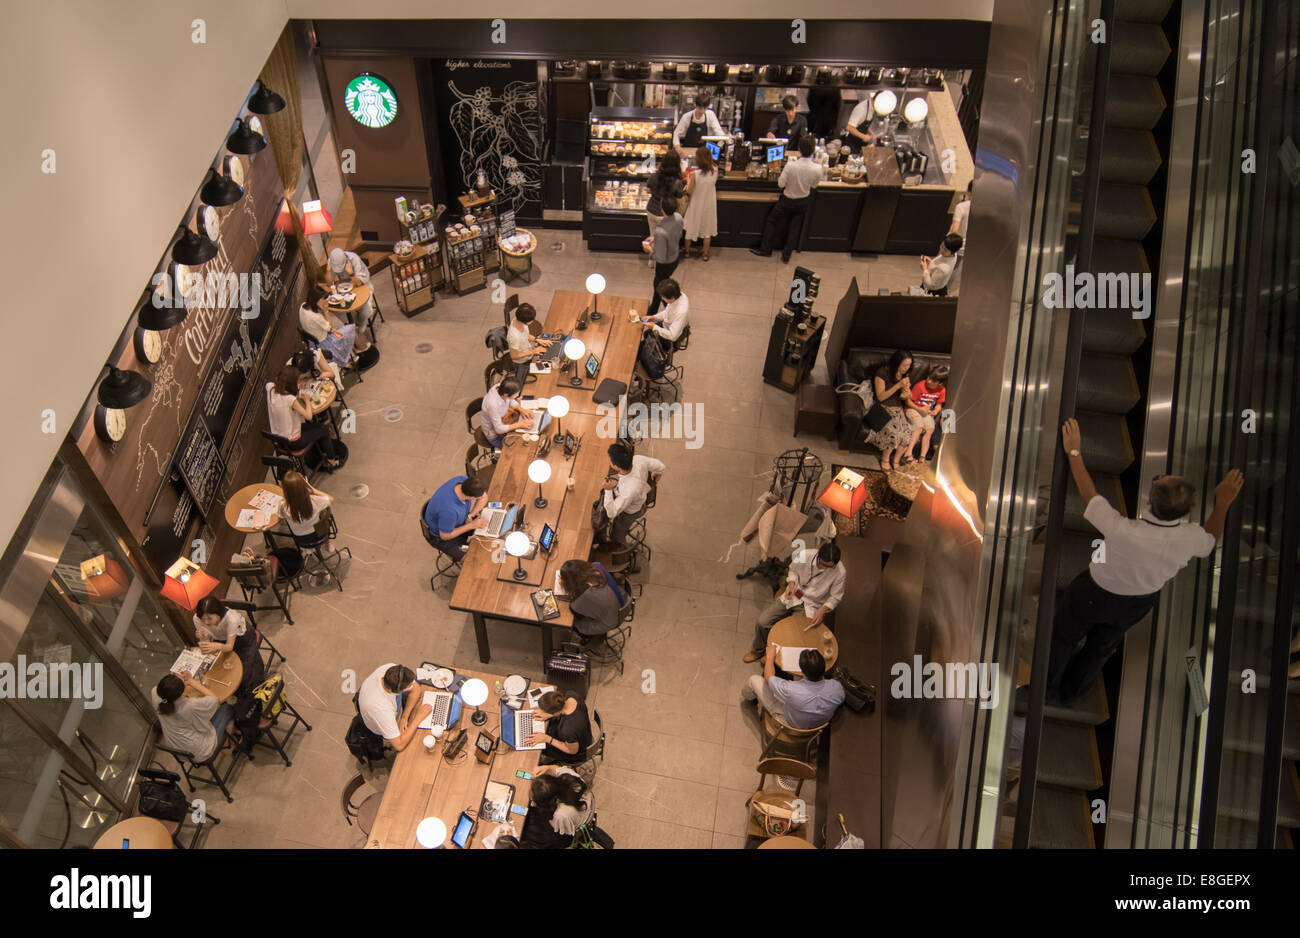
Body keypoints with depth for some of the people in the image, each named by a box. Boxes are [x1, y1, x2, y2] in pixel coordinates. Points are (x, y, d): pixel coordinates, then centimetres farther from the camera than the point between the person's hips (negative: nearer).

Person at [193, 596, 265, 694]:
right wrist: (202, 638, -45)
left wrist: (218, 646, -54)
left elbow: (230, 645, -33)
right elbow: (206, 644, -22)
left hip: (241, 637, -3)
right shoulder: (197, 619, -29)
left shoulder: (231, 618, -40)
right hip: (219, 640, 3)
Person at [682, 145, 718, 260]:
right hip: (709, 204, 3)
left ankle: (687, 251, 36)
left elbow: (689, 191, -16)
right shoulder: (714, 170, -17)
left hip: (696, 204, -2)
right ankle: (705, 253, 32)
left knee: (690, 227, 20)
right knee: (707, 227, 21)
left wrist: (688, 180, 0)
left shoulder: (695, 173, -26)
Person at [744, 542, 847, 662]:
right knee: (762, 622, -7)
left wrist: (822, 611, -21)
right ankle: (758, 650, 23)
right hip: (794, 595, 2)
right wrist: (791, 584, -15)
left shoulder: (840, 573, -22)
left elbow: (835, 598, -6)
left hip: (812, 606, -2)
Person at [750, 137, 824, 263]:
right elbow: (814, 185, -3)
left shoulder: (791, 165, -31)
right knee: (794, 228, 21)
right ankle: (786, 255, 30)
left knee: (771, 221, 20)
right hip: (804, 202, 3)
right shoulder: (818, 169, -22)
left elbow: (781, 184, -17)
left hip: (787, 201, -3)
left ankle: (765, 249, 29)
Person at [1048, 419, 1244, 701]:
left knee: (1064, 635, 24)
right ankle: (1071, 690, 54)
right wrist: (1223, 502, 3)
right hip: (1139, 604, 4)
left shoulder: (1121, 530, -43)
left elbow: (1088, 493, -25)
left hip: (1094, 594, -4)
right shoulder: (1190, 538, -29)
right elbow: (1210, 541, -1)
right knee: (1102, 645, 30)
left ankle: (1047, 688, 45)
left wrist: (1074, 452, -14)